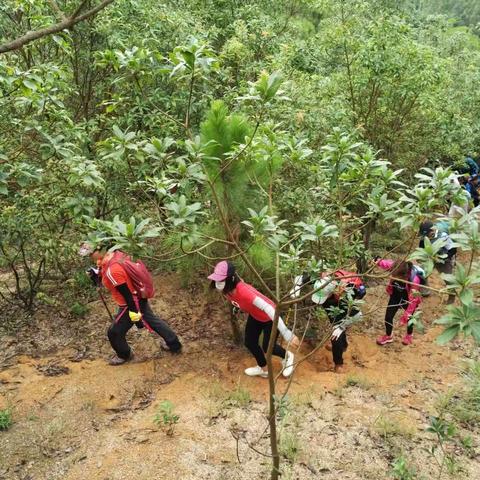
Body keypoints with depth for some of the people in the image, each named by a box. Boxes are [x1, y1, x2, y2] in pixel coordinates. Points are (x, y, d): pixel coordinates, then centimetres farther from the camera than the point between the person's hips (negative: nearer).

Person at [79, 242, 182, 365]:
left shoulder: (112, 270, -34)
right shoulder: (117, 254, -6)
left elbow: (128, 294, -28)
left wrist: (135, 314, -19)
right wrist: (96, 274, -1)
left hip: (131, 304, -9)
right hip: (140, 298, 9)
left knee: (114, 332, 13)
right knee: (153, 321, 26)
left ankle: (124, 355, 39)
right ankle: (175, 345, 39)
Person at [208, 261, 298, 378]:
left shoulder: (244, 291, -44)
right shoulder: (226, 289, -20)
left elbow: (268, 308, -46)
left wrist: (287, 334, -47)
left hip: (269, 317, -7)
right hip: (255, 316, 7)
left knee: (267, 348, 3)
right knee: (249, 343, 15)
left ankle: (287, 356, 37)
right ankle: (263, 369, 41)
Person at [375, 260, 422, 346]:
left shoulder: (414, 281, -41)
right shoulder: (395, 267, -32)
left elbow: (413, 300, -31)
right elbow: (386, 264, -11)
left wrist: (406, 315, -27)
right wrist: (378, 262, -35)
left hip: (408, 300, -4)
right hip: (396, 295, 4)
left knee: (408, 318, 19)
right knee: (388, 316, 10)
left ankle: (409, 335, 51)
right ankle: (388, 336, 37)